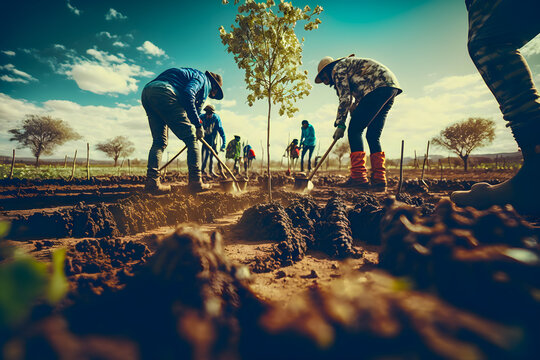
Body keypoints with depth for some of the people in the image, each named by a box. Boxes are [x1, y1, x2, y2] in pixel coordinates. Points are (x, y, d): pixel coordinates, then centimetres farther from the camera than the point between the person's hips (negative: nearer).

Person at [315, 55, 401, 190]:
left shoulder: (338, 68, 4)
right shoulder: (350, 69, 33)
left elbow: (345, 99, -7)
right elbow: (357, 101, 30)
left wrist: (340, 125, -5)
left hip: (379, 86, -10)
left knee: (355, 130, -12)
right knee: (373, 136, 7)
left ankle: (359, 178, -18)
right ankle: (379, 180, 3)